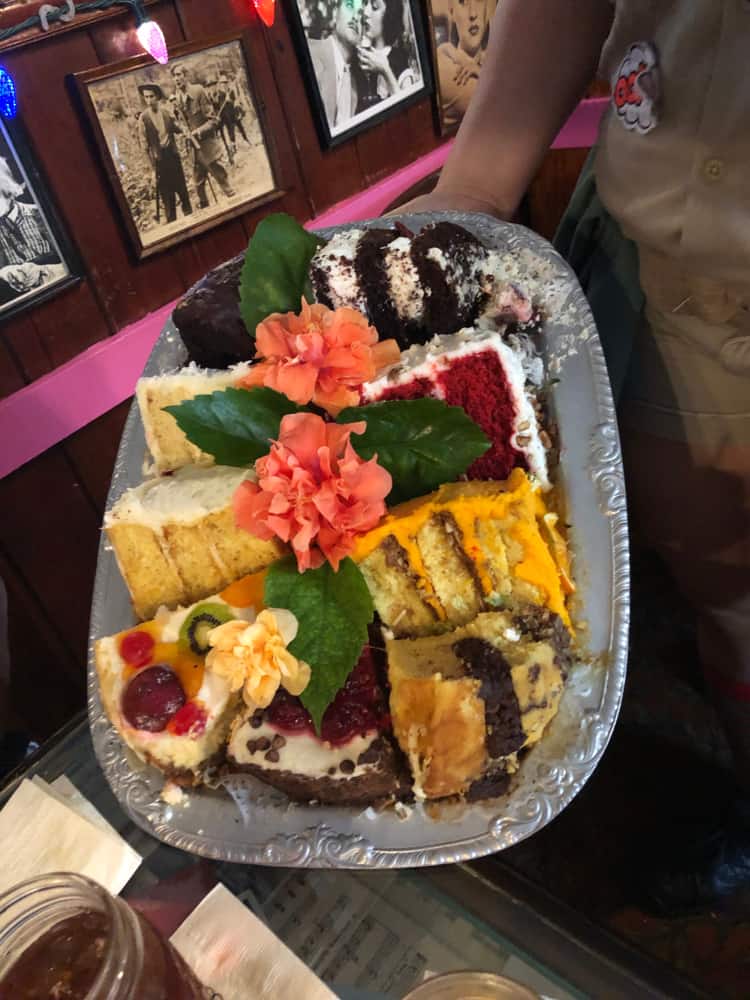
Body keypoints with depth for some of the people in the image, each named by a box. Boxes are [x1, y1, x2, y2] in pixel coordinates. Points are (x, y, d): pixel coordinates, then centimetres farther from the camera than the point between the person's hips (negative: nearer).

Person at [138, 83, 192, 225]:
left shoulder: (166, 111, 3)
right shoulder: (144, 117, -6)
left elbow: (177, 129, 10)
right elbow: (146, 143, -6)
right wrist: (153, 166, -9)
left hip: (173, 155, 3)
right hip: (159, 159, -3)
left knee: (182, 188, 11)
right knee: (166, 194, 0)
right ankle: (171, 222, 7)